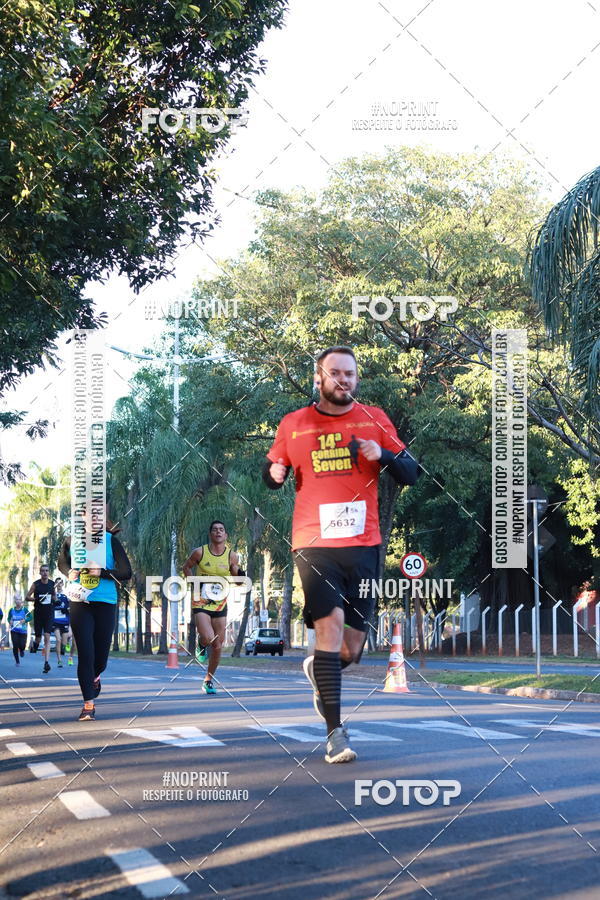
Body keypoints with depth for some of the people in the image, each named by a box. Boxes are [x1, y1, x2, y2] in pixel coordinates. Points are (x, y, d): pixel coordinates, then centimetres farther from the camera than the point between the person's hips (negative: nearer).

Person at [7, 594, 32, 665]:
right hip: (14, 631, 1)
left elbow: (30, 617, -5)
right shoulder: (12, 610, 1)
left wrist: (25, 620, -21)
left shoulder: (24, 609, -5)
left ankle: (22, 650, 33)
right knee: (15, 646, -5)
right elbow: (8, 618, 12)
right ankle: (17, 661, 12)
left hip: (23, 631, -1)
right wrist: (10, 621, -9)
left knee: (22, 645, -8)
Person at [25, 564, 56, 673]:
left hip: (49, 614, 1)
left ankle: (46, 662, -15)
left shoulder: (52, 583, 4)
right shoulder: (36, 584, -3)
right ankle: (35, 644, 47)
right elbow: (27, 597, -1)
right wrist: (36, 599, -19)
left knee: (47, 637, -11)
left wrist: (54, 599, -2)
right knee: (38, 638, 8)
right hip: (38, 614, 0)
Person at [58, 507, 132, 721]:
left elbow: (126, 573, -4)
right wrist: (69, 573, -2)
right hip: (79, 604, 0)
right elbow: (62, 562, 20)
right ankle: (88, 704, -4)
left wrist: (102, 572, -19)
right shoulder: (72, 541, 2)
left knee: (101, 653, 8)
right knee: (85, 653, -8)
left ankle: (95, 676, 45)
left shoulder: (111, 542, -3)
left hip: (105, 604, 0)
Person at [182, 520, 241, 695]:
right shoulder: (199, 552, -6)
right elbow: (186, 567, 11)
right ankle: (201, 645, 15)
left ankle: (209, 680, 23)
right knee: (208, 638, -24)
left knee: (217, 646, 4)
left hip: (220, 604, 3)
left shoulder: (232, 556, -1)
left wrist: (240, 578, -13)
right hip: (200, 602, -2)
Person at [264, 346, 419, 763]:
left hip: (363, 544, 2)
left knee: (353, 646, 6)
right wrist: (274, 473, -5)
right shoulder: (293, 425, 7)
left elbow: (411, 474, 7)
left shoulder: (374, 420, 8)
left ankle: (318, 669, 42)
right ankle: (335, 732, -12)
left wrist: (382, 455, -12)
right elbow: (272, 474, 19)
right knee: (329, 624, -17)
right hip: (314, 544, -2)